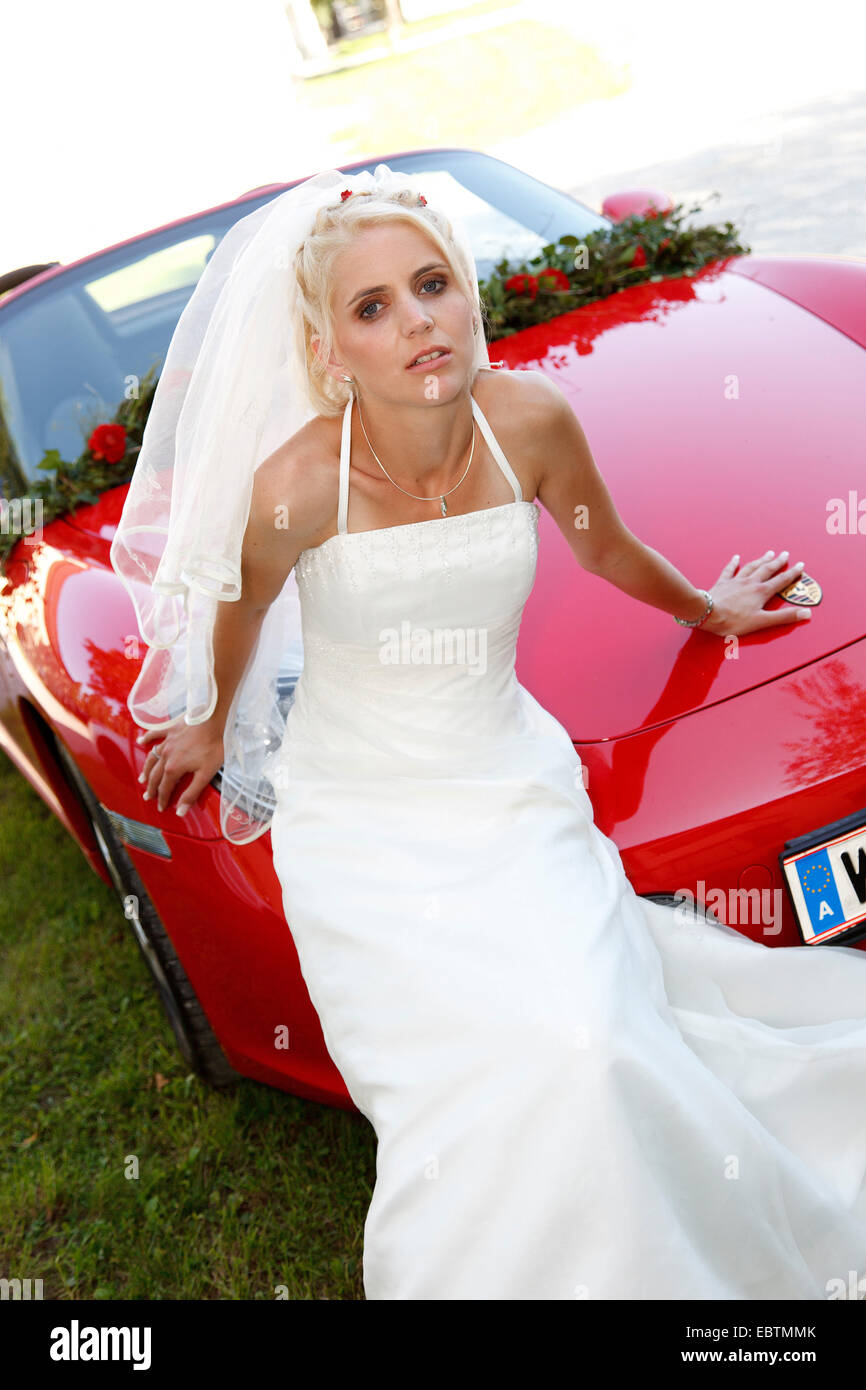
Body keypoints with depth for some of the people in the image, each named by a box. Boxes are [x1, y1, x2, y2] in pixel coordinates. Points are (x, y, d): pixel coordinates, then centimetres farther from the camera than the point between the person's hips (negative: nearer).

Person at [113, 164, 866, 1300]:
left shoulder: (529, 420, -9)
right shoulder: (298, 487, -17)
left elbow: (604, 548, 12)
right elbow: (243, 610, 4)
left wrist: (707, 610, 29)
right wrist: (212, 728, 22)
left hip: (508, 782, 2)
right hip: (356, 809, -2)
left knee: (581, 1041, -20)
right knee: (499, 1070, -19)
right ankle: (484, 1256, 15)